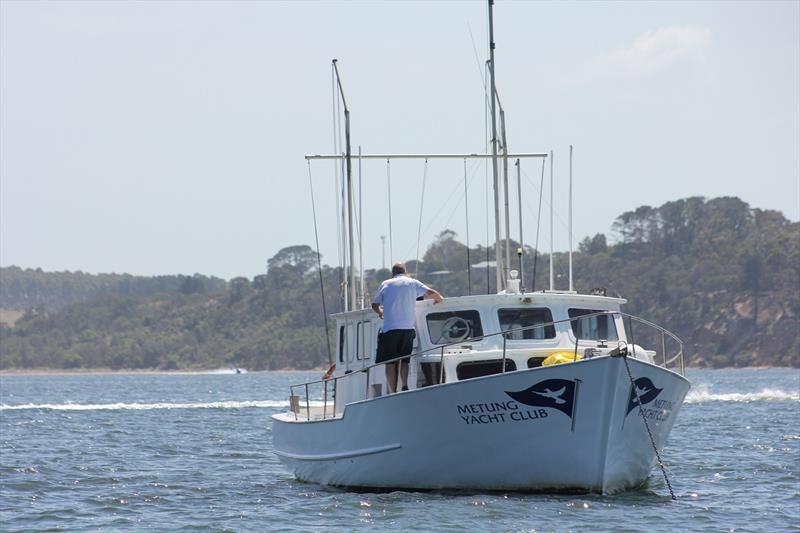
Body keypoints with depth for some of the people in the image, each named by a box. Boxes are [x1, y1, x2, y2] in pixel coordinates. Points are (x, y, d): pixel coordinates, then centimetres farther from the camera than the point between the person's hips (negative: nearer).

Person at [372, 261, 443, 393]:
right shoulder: (412, 283, 11)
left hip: (390, 328, -2)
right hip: (408, 328, 2)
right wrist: (439, 298, 24)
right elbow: (431, 293, 2)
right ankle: (405, 385, -11)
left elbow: (375, 305, 12)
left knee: (390, 362, 1)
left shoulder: (386, 284, 10)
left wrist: (381, 313, 33)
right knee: (404, 360, 12)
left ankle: (393, 393, -7)